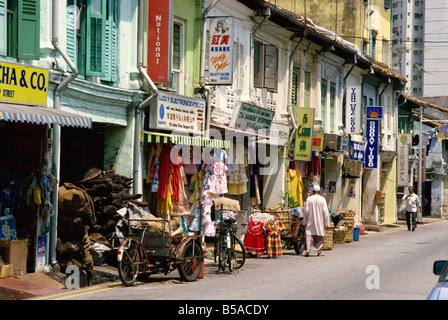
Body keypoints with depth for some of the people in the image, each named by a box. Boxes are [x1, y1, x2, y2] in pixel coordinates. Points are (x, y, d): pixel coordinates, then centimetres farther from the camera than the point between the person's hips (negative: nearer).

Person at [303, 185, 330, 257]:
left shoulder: (309, 199, -3)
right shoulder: (322, 199, -4)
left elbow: (306, 211, -2)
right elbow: (325, 211, -5)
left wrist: (305, 222, 6)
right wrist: (326, 223, 0)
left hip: (311, 221, 0)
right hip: (320, 221, 0)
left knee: (309, 235, 2)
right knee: (320, 236, 12)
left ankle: (308, 249, -17)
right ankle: (319, 251, 13)